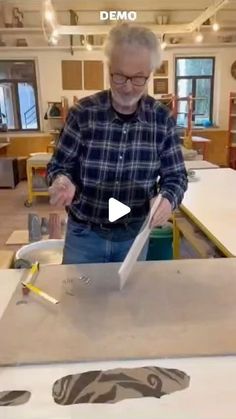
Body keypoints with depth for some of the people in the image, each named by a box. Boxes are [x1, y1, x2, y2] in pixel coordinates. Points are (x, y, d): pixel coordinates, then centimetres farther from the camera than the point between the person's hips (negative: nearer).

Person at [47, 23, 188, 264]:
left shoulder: (162, 118, -8)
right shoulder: (83, 113, -12)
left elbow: (175, 176, -4)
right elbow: (59, 166, -6)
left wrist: (168, 199, -26)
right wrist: (63, 182, -29)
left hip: (135, 235, 2)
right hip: (84, 234, -1)